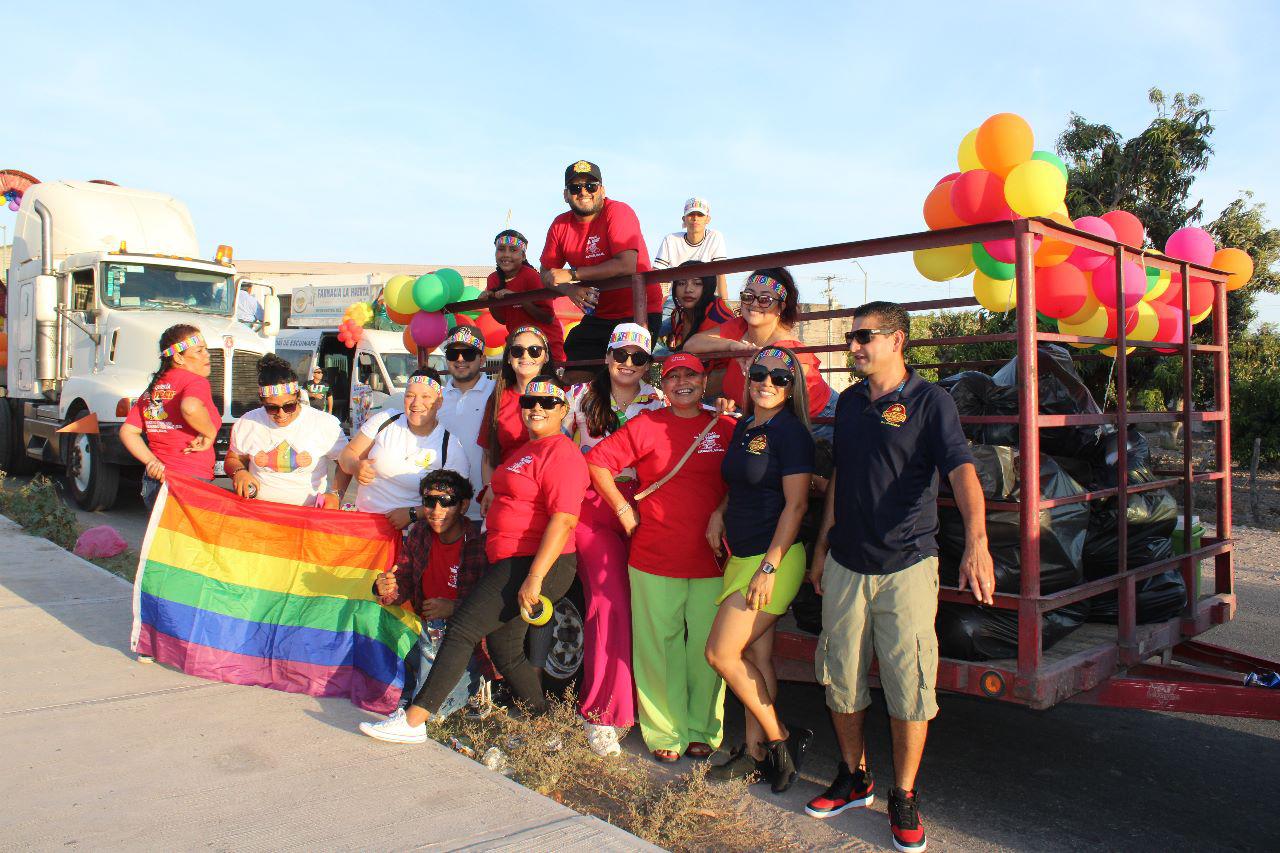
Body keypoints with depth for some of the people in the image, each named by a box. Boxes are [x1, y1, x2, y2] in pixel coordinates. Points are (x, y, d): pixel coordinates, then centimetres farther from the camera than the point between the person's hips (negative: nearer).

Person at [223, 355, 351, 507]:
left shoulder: (326, 424, -3)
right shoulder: (246, 424, 4)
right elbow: (232, 459, 20)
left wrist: (335, 494, -7)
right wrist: (239, 472, -3)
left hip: (309, 512, -2)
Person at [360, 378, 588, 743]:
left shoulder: (561, 453, -13)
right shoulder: (525, 450, 19)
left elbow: (564, 520, -22)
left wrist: (534, 579, -26)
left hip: (537, 565, -10)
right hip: (510, 563, 10)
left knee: (462, 627, -10)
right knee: (504, 650, 13)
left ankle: (414, 720, -3)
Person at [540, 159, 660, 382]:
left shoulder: (618, 212, -13)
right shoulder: (560, 224, 4)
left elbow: (626, 266, -25)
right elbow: (547, 274, 7)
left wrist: (571, 275, -20)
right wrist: (571, 290, -17)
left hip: (638, 311, -6)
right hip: (598, 314, 6)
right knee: (574, 376, 1)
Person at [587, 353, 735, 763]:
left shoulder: (726, 429, 7)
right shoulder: (645, 425, 2)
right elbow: (597, 461, 3)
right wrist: (624, 510, -1)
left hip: (711, 560, 1)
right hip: (654, 558, -1)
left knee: (707, 648, 6)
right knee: (658, 646, 4)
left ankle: (702, 732, 21)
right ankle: (666, 733, 17)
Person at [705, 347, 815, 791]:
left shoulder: (790, 431, -12)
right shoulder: (743, 427, 12)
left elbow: (796, 504, -16)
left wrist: (770, 567, -19)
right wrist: (720, 513, 5)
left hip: (774, 558, -8)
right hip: (742, 556, 8)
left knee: (721, 653, -7)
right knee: (756, 658, 12)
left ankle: (781, 739, 9)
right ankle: (755, 752, 22)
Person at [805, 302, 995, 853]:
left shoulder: (929, 401, -7)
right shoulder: (849, 402, 10)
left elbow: (962, 472, -20)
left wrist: (976, 544, -36)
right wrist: (822, 547, 17)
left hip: (906, 566, -5)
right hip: (845, 566, 5)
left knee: (909, 685, 2)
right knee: (840, 679, 11)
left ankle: (904, 798, 20)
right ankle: (854, 779, 30)